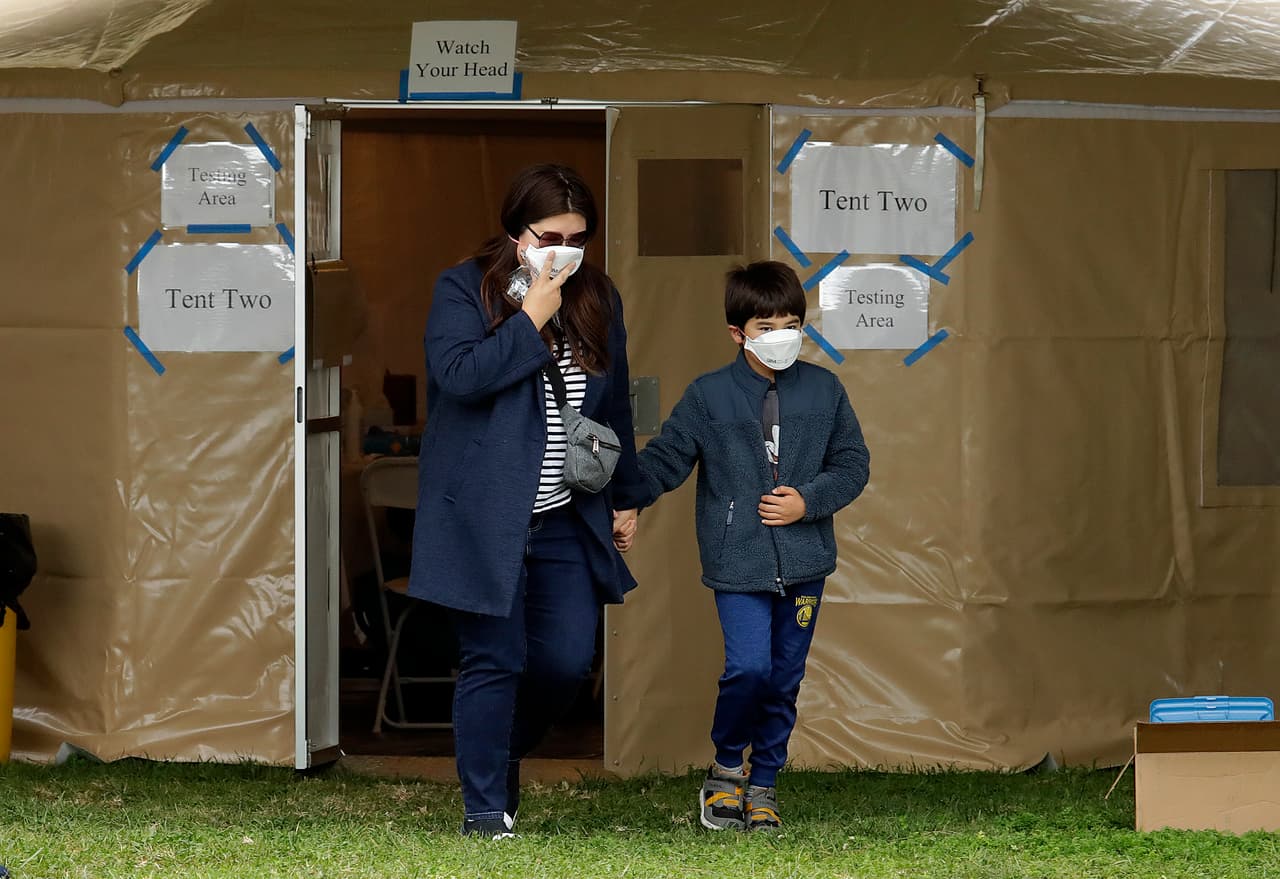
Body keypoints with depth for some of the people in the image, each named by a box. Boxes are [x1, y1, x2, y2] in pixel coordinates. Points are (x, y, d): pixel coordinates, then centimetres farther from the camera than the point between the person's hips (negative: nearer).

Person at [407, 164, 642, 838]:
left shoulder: (598, 297, 10)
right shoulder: (463, 289, -5)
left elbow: (616, 405, 18)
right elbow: (456, 372, -22)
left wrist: (625, 498, 20)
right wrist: (532, 320, -19)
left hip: (567, 522, 5)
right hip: (484, 520, -5)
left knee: (567, 661, 1)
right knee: (494, 661, -5)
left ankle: (502, 752, 28)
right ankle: (485, 810, 4)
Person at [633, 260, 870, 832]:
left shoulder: (823, 390, 6)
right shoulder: (707, 397, 0)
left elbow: (852, 463, 9)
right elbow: (664, 460, 2)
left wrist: (809, 501, -7)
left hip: (803, 563, 3)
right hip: (738, 564, -3)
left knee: (784, 679, 7)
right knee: (748, 667, -16)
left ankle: (762, 785, 21)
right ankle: (726, 766, 8)